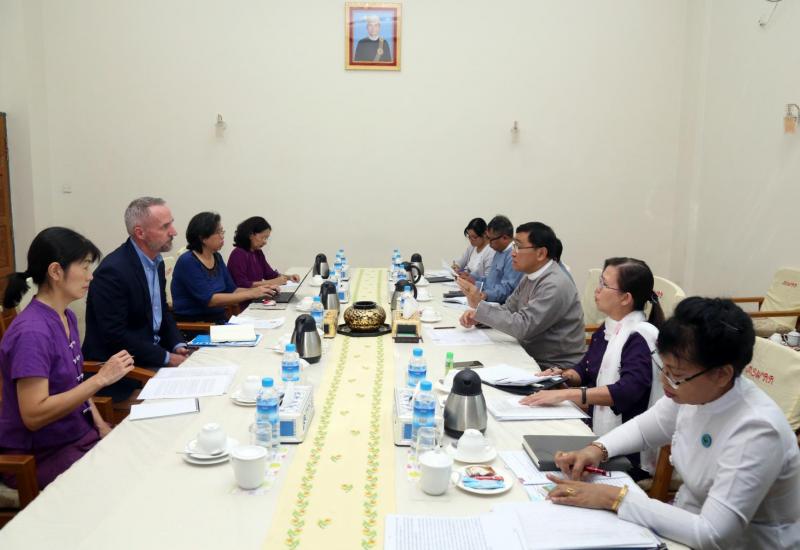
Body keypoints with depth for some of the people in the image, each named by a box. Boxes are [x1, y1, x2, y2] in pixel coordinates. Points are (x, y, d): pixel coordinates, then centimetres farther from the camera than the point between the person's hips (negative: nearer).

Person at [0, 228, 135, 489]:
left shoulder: (67, 318, 5)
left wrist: (100, 423, 3)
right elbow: (34, 415, -26)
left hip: (81, 433, 8)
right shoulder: (32, 331, -23)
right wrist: (100, 379, -27)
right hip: (40, 455, -8)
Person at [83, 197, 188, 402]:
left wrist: (177, 345, -2)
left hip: (155, 352, 8)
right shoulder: (112, 271, -20)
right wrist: (166, 358, -19)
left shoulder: (156, 262, 6)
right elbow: (115, 335, -22)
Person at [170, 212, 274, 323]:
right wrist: (250, 294, -22)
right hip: (193, 323, -7)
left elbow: (231, 290, 12)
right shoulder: (188, 262, -13)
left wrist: (257, 290, -6)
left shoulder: (217, 257, 9)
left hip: (219, 319, 7)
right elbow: (209, 300, -20)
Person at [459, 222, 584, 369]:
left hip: (554, 368, -8)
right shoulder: (530, 276, 6)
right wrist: (478, 315, -5)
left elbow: (522, 327, -25)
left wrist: (479, 306, -22)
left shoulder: (555, 285, -22)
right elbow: (509, 308, 14)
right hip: (532, 358, 8)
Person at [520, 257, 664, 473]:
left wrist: (566, 394, -35)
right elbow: (586, 369, 20)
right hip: (598, 433, 7)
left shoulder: (640, 337, -16)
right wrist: (564, 376, -2)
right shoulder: (607, 330, 7)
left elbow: (629, 389, -30)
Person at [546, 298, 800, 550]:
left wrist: (614, 498, -30)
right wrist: (597, 449, -8)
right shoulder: (694, 391, -9)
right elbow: (646, 426, 9)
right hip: (691, 521, 6)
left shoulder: (756, 432, -30)